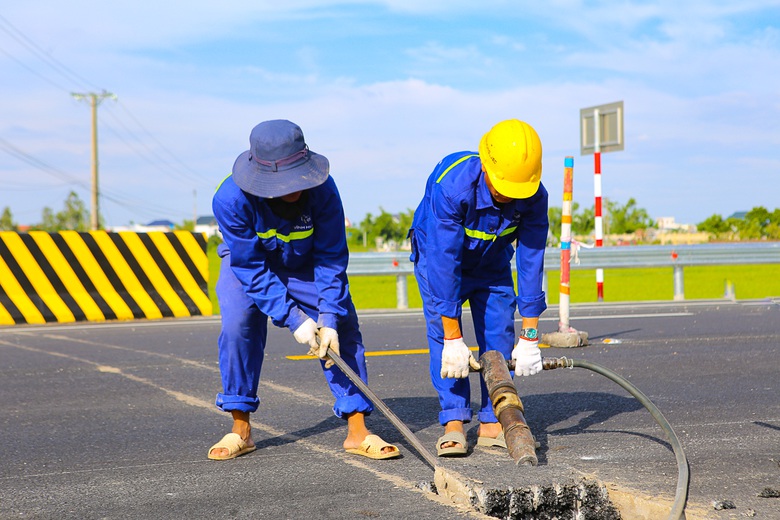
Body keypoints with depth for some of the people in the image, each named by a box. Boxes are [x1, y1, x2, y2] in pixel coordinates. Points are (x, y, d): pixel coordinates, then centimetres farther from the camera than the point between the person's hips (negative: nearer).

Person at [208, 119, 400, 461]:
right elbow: (252, 269, -30)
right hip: (247, 264, -1)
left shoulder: (322, 189, -32)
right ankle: (241, 430, -6)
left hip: (306, 266, 1)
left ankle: (357, 431, -5)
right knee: (238, 325, -23)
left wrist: (329, 319, -34)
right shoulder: (232, 199, -35)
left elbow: (331, 260, -26)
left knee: (343, 327, -13)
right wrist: (293, 319, -35)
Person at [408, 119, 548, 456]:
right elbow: (444, 263, -39)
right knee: (441, 333, -17)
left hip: (492, 263, 3)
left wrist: (530, 336, -24)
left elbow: (530, 263, -24)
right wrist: (453, 339, -38)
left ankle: (492, 423, -2)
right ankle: (453, 423, -15)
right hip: (439, 255, -3)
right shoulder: (451, 185, -40)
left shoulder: (534, 197, -28)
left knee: (500, 335, -7)